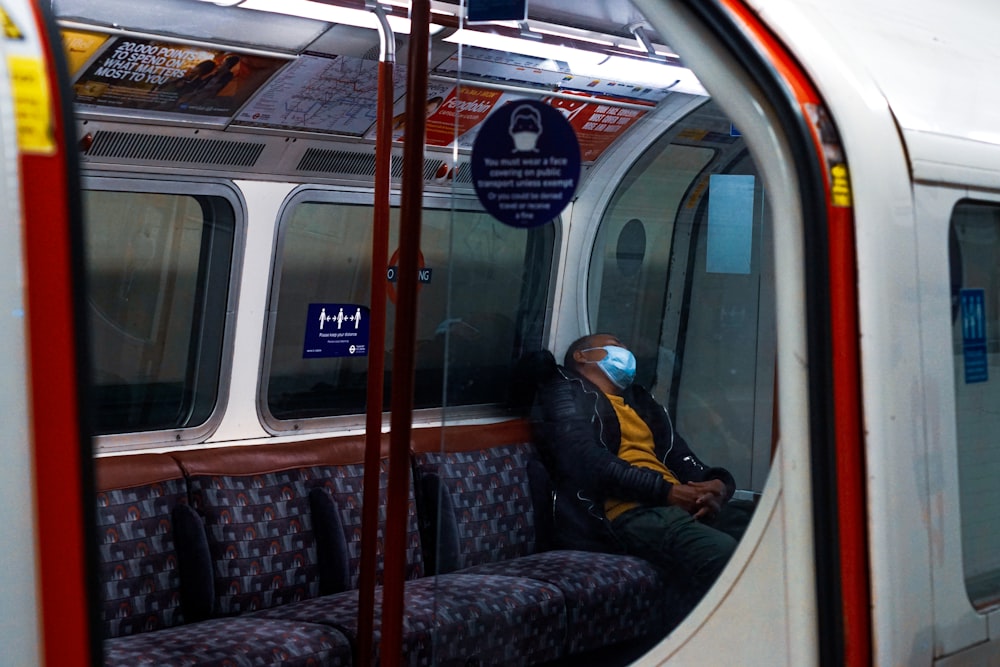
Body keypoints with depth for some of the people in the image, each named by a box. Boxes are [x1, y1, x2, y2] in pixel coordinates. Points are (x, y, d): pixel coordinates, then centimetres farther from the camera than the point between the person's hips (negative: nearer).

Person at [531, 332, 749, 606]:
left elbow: (679, 457, 19)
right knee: (722, 554, -34)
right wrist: (666, 491, -12)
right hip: (626, 512, -7)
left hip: (681, 504, 7)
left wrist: (717, 485, -5)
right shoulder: (565, 391, 11)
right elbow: (586, 461, -6)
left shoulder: (641, 401, 32)